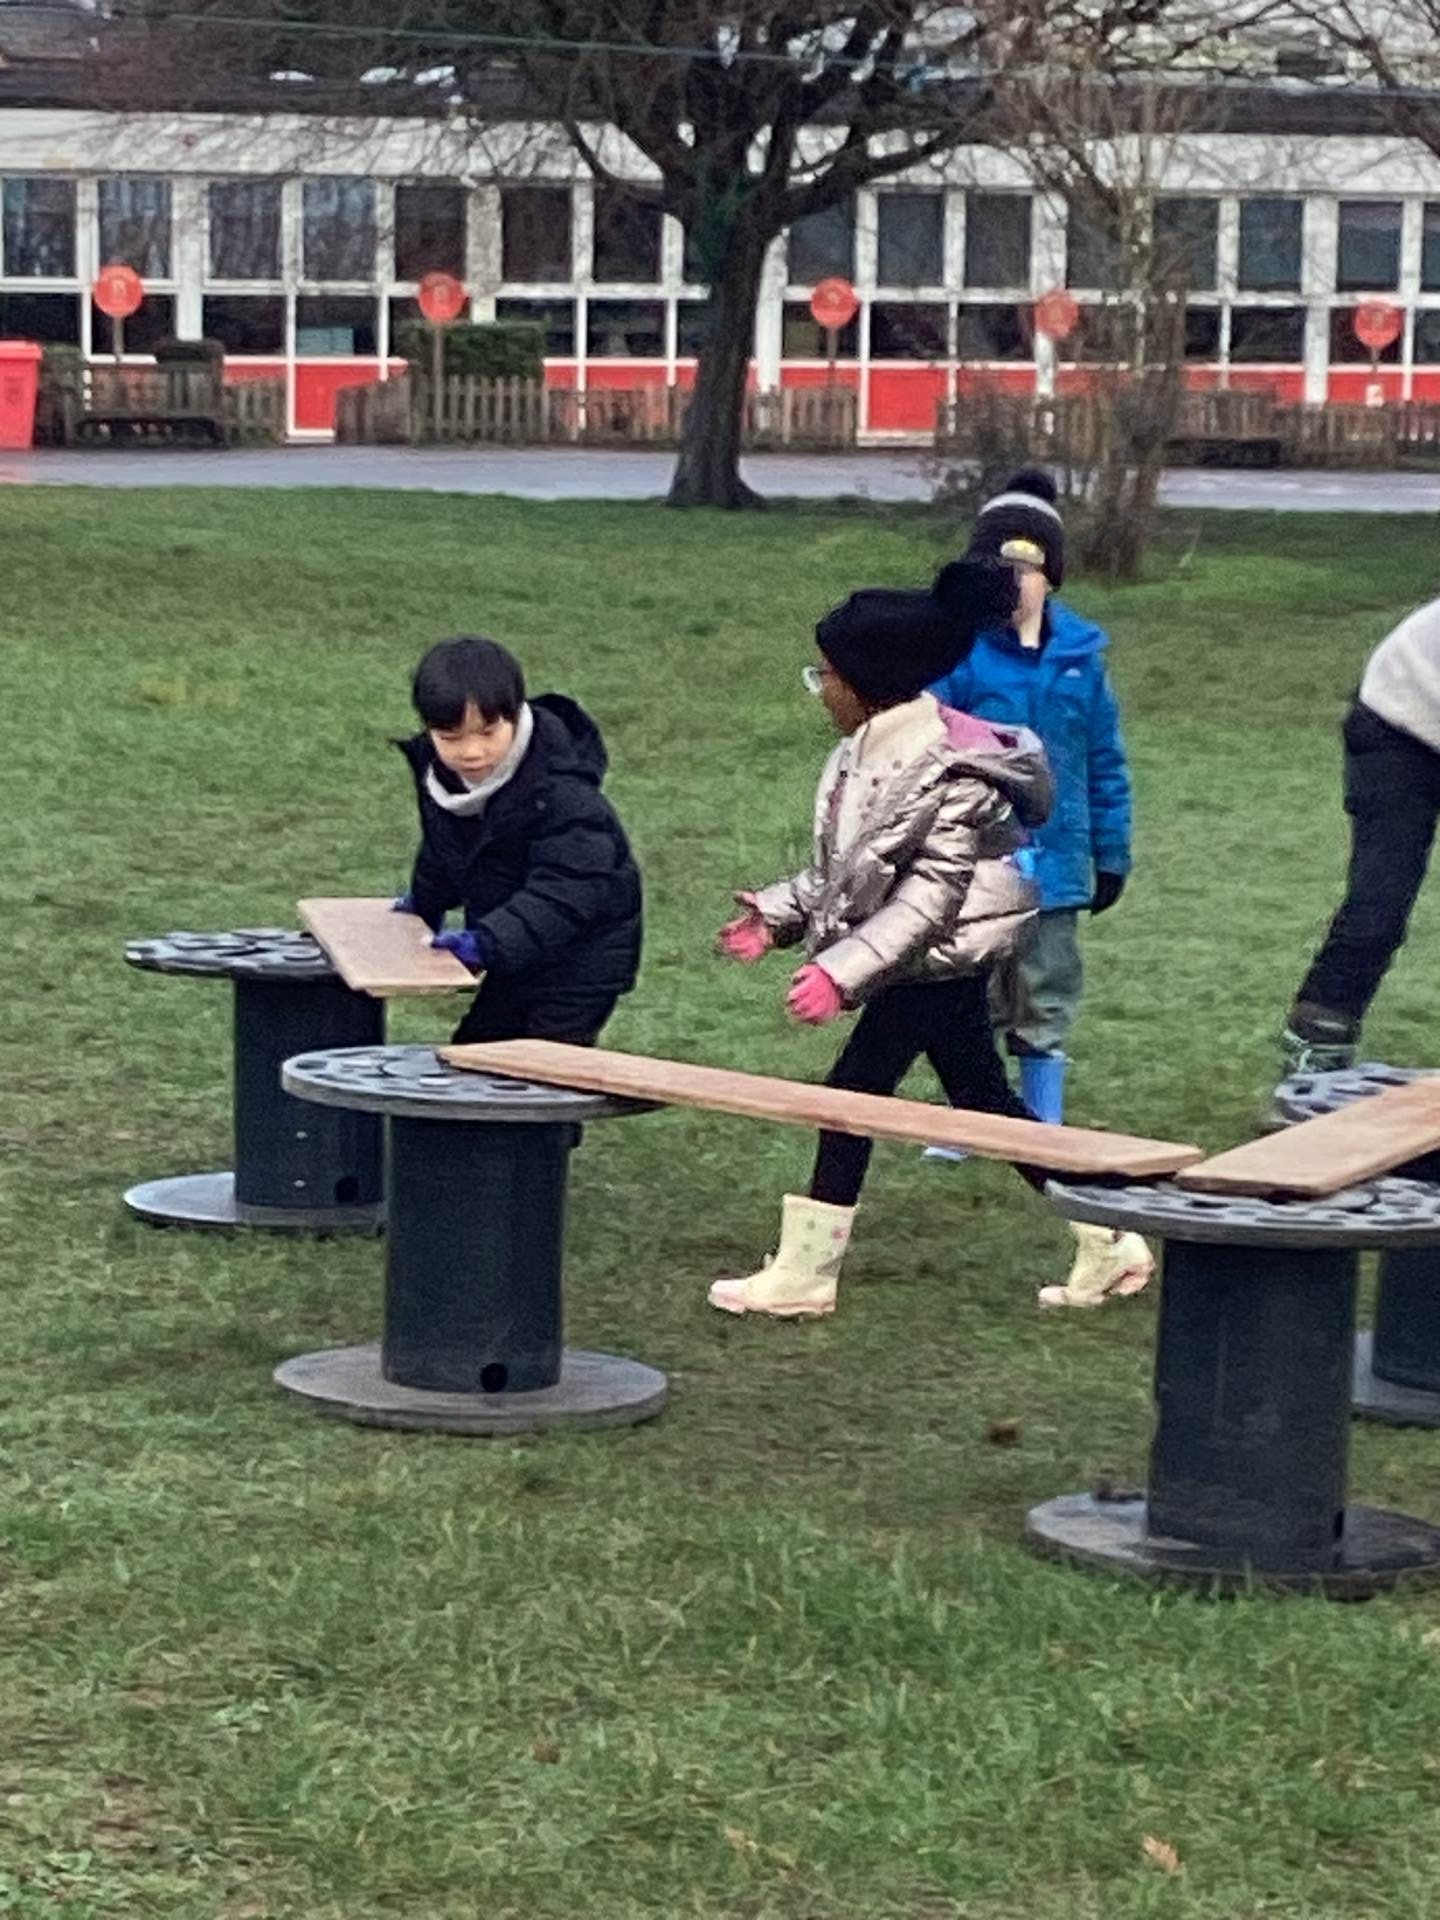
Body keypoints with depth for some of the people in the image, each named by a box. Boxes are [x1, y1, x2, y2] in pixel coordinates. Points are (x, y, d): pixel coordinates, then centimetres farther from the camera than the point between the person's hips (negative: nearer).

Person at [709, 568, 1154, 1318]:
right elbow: (845, 866, 15)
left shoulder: (949, 773, -23)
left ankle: (802, 1277, 4)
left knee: (852, 1093, -5)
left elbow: (928, 897, -26)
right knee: (984, 1100, 15)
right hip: (935, 965, 10)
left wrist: (842, 970, -31)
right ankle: (1108, 1244, 22)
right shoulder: (871, 750, 5)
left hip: (943, 959, -10)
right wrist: (778, 915, 6)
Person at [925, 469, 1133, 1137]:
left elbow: (1105, 762, 9)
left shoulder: (1080, 655, 2)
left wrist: (1111, 854, 11)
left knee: (1047, 998, 12)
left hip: (1053, 861, 3)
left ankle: (1045, 1128, 24)